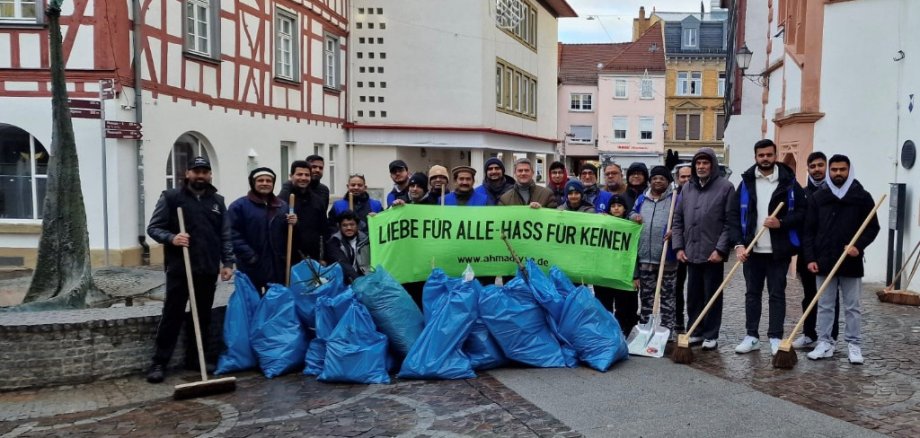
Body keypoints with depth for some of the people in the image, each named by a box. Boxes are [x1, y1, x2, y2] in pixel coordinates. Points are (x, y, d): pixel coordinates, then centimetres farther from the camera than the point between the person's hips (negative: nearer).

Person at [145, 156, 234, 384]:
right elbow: (153, 227, 0)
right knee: (172, 316, 0)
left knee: (203, 317, 9)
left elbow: (225, 236, 12)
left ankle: (195, 359, 20)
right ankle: (159, 362, 8)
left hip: (208, 270, 4)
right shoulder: (171, 197, 0)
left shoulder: (217, 201, 12)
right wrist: (171, 238, -19)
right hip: (179, 269, -4)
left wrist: (228, 263, 5)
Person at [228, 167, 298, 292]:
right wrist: (249, 256, -21)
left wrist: (292, 224, -5)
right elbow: (234, 235, -14)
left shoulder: (282, 205, 13)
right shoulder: (239, 206, -4)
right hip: (251, 266, -5)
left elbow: (288, 235, 17)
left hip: (277, 265, 5)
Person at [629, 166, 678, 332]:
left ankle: (667, 329, 8)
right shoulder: (641, 199, 14)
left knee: (667, 295, 2)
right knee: (646, 295, 11)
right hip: (645, 256, 4)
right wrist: (634, 218, 1)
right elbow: (631, 216, 23)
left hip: (667, 257, -4)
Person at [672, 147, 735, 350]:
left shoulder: (725, 187, -5)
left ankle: (711, 335, 14)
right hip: (691, 252, 5)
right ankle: (695, 332, 24)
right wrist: (679, 246, 5)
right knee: (693, 296, 12)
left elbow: (730, 222, -9)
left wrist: (721, 249, -14)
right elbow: (678, 219, 12)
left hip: (713, 253, -5)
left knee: (712, 296, 5)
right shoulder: (687, 187, 10)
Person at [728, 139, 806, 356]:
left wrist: (781, 223, -17)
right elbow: (734, 215, 2)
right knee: (752, 293, 10)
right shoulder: (746, 183, 5)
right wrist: (739, 244, -8)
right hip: (751, 249, 2)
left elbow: (801, 212, 1)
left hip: (778, 250, -2)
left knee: (777, 294, 4)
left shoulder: (789, 183, 0)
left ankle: (776, 338, 11)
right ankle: (751, 336, 18)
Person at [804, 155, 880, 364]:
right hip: (823, 261, 1)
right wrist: (810, 258, -4)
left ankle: (854, 345, 16)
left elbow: (873, 227, 3)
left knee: (852, 306, 7)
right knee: (824, 305, 7)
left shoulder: (862, 197, 2)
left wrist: (858, 246, -14)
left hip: (851, 262, -1)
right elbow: (809, 231, 4)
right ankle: (825, 343, 14)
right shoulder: (817, 197, 5)